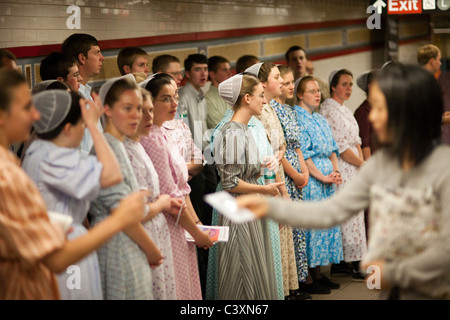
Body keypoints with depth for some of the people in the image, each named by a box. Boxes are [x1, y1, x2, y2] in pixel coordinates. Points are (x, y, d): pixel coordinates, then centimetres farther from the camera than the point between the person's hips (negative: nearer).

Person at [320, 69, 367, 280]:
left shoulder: (346, 110, 19)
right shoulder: (328, 109, -11)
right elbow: (338, 145, -16)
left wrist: (363, 163, 4)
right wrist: (361, 164, -7)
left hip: (353, 168, 9)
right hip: (340, 169, -9)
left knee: (352, 213, 8)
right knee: (349, 213, -8)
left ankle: (338, 262, 12)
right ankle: (355, 264, -3)